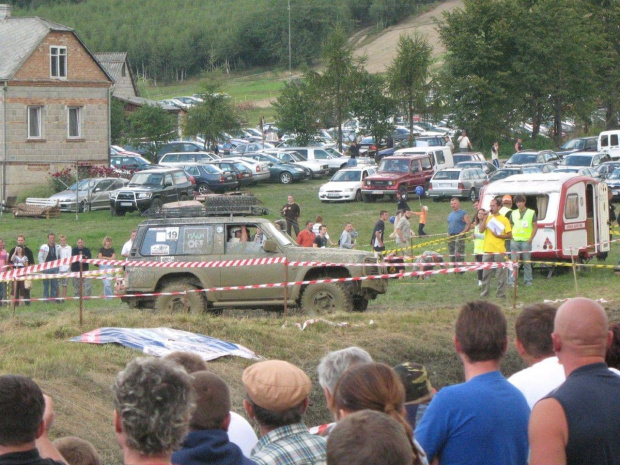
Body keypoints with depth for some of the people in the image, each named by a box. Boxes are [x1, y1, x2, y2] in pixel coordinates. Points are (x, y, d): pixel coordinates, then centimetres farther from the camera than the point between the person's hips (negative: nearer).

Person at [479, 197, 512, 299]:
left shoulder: (504, 219, 2)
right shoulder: (487, 218, 12)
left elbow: (509, 235, 1)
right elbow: (481, 230, -2)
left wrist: (498, 235, -12)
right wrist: (485, 218, -6)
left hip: (499, 251, -3)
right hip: (487, 250, 3)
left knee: (501, 273, -2)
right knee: (485, 273, 6)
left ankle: (501, 294, 2)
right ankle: (484, 293, 13)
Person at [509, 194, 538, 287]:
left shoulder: (531, 213, 3)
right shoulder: (513, 213, 11)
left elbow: (535, 226, 2)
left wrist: (530, 239, -6)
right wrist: (511, 237, 3)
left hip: (526, 241, -2)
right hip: (515, 241, 2)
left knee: (527, 262, 3)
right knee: (514, 261, -2)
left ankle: (528, 281, 11)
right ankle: (511, 281, -2)